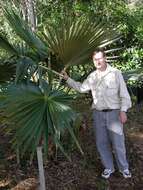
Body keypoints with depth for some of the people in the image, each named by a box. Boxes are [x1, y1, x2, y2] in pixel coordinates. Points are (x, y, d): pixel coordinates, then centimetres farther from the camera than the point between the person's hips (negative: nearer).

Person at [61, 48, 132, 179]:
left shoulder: (116, 73, -6)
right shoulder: (92, 76, 7)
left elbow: (124, 94, -6)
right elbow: (81, 88, 17)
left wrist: (123, 111, -13)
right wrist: (67, 79, 10)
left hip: (114, 113, -4)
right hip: (98, 114, 4)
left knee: (118, 142, 1)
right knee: (101, 142, 8)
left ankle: (124, 168, 20)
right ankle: (108, 167, 25)